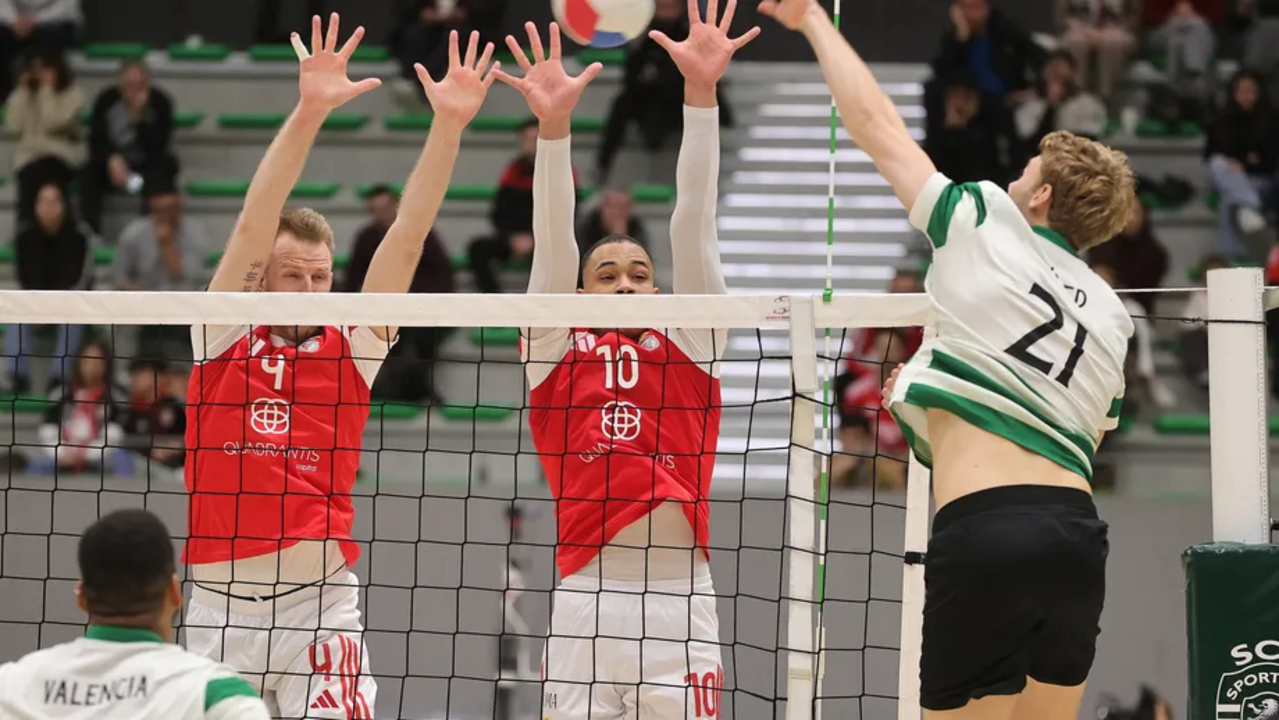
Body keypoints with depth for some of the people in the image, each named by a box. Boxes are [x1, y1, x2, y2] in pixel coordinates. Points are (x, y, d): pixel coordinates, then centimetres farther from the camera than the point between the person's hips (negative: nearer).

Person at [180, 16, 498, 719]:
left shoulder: (353, 349, 7)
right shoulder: (223, 339, 4)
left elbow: (407, 239, -1)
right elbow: (253, 225, -7)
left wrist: (448, 126, -10)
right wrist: (308, 114, -18)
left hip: (320, 606, 0)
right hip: (220, 605, 0)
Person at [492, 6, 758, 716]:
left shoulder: (688, 348, 14)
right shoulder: (555, 351, 13)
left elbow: (694, 225, 7)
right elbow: (553, 244, 2)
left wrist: (701, 91, 0)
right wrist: (552, 125, -10)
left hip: (680, 597, 1)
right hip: (583, 598, 0)